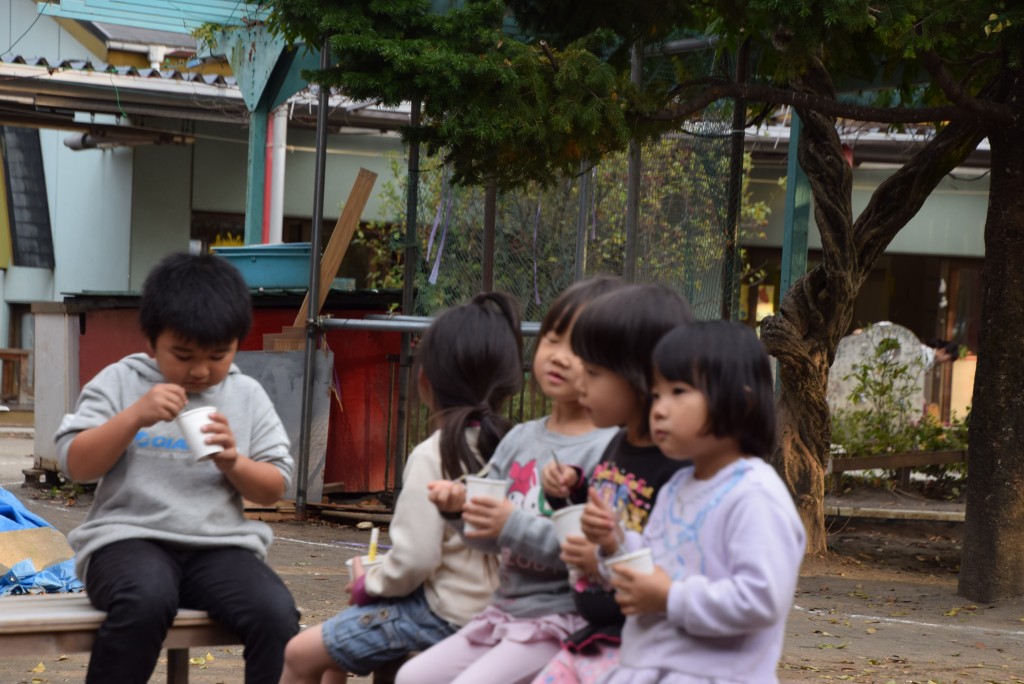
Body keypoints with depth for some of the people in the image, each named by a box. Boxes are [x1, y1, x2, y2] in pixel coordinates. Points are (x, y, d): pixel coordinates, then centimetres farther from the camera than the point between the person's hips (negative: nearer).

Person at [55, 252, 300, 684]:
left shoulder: (248, 396, 12)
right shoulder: (120, 382, 6)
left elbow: (274, 489, 12)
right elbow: (75, 466, -1)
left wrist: (233, 462, -9)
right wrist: (135, 416, -14)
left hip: (221, 545, 3)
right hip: (130, 538, -3)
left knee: (277, 615, -27)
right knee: (146, 600, -38)